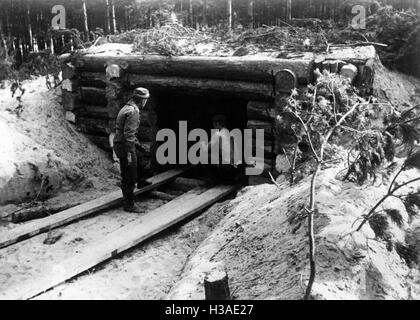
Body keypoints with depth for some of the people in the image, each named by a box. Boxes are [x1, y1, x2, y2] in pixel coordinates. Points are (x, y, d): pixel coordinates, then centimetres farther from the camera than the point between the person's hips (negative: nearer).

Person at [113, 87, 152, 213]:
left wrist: (138, 144, 32)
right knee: (129, 177, -2)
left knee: (139, 159, 32)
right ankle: (129, 204, 7)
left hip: (119, 143, 10)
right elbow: (128, 134, -25)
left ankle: (140, 182, 51)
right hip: (125, 146, -10)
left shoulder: (126, 108, 14)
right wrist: (129, 153, -24)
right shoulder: (133, 112, -18)